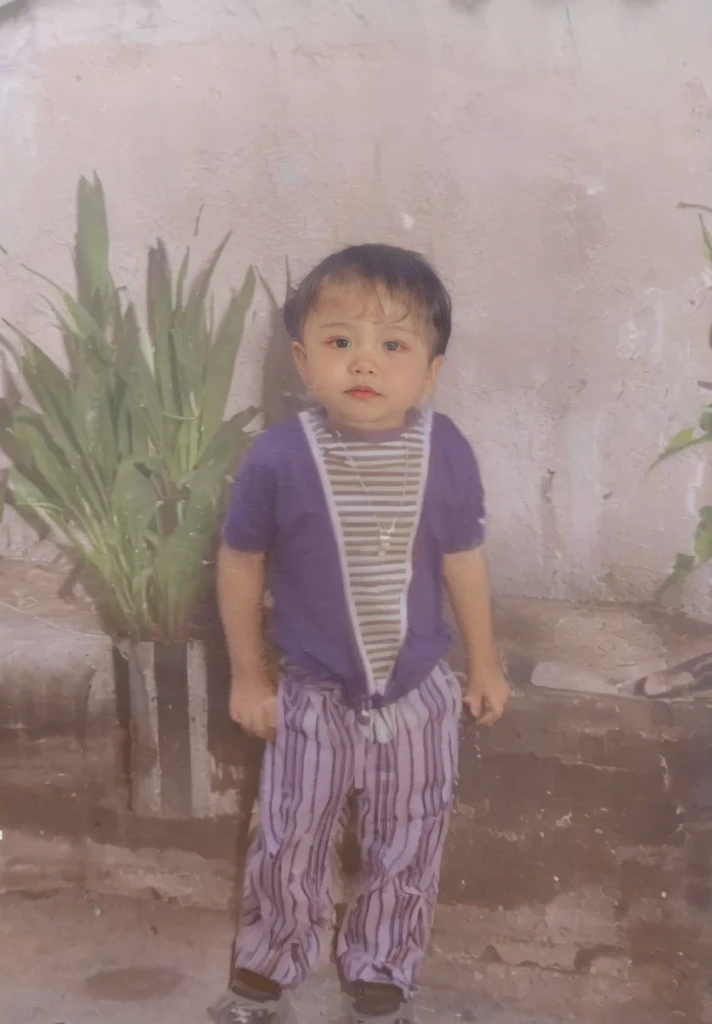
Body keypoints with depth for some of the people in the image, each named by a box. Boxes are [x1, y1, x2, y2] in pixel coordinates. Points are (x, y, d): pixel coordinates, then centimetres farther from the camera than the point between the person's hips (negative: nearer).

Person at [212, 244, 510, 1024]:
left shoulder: (447, 455, -16)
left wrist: (484, 665, 9)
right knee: (289, 846, 15)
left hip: (419, 695, 1)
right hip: (315, 696, -1)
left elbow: (463, 562, -1)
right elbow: (241, 565, -5)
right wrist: (248, 677, 1)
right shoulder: (278, 458, -20)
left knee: (406, 852, 17)